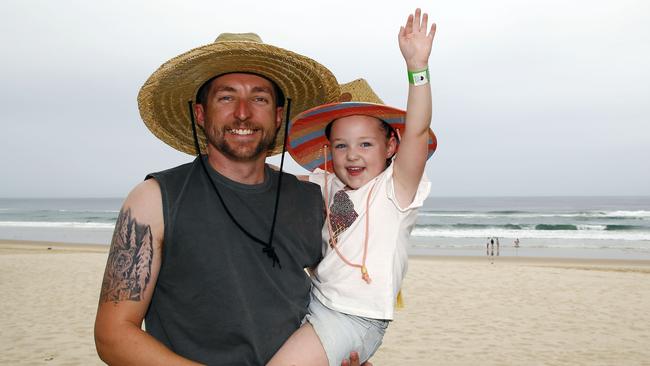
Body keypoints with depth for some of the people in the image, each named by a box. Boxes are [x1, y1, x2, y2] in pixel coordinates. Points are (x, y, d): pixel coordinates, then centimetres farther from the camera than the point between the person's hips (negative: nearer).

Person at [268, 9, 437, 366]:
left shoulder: (392, 189, -11)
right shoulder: (327, 185, 5)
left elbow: (416, 133, -26)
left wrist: (417, 65, -35)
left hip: (354, 319, -7)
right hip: (315, 299, 7)